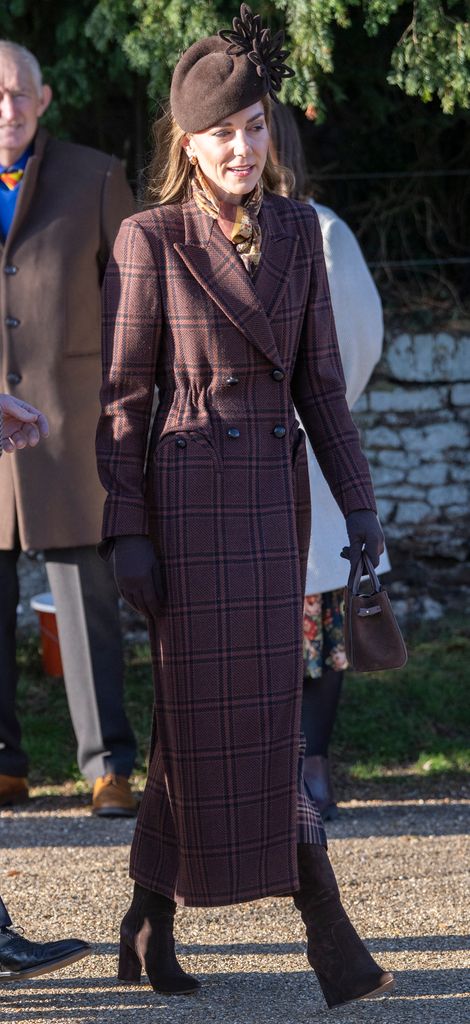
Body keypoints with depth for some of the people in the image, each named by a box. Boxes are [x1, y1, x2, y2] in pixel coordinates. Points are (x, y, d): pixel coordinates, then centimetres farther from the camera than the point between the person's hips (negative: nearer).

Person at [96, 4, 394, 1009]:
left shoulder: (297, 231, 7)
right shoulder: (150, 240, -7)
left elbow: (320, 380, 10)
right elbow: (122, 394, -5)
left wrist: (358, 503, 4)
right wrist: (128, 532, -10)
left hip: (276, 492, 5)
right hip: (191, 493, -5)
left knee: (207, 712, 8)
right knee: (241, 712, -3)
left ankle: (151, 922, 19)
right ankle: (325, 924, 0)